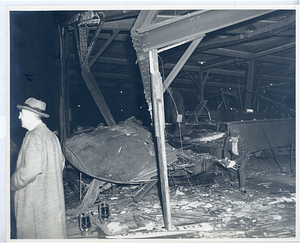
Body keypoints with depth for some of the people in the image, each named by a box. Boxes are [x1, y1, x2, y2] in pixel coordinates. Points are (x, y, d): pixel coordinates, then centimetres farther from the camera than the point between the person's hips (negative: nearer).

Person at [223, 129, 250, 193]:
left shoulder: (242, 142, -35)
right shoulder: (228, 140, -22)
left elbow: (243, 155, -32)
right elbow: (226, 150, -6)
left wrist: (235, 161, -38)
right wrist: (226, 157, -22)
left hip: (243, 156, -4)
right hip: (234, 156, 4)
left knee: (242, 170, -16)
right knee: (232, 169, 7)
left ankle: (242, 188, -5)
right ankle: (232, 182, 36)